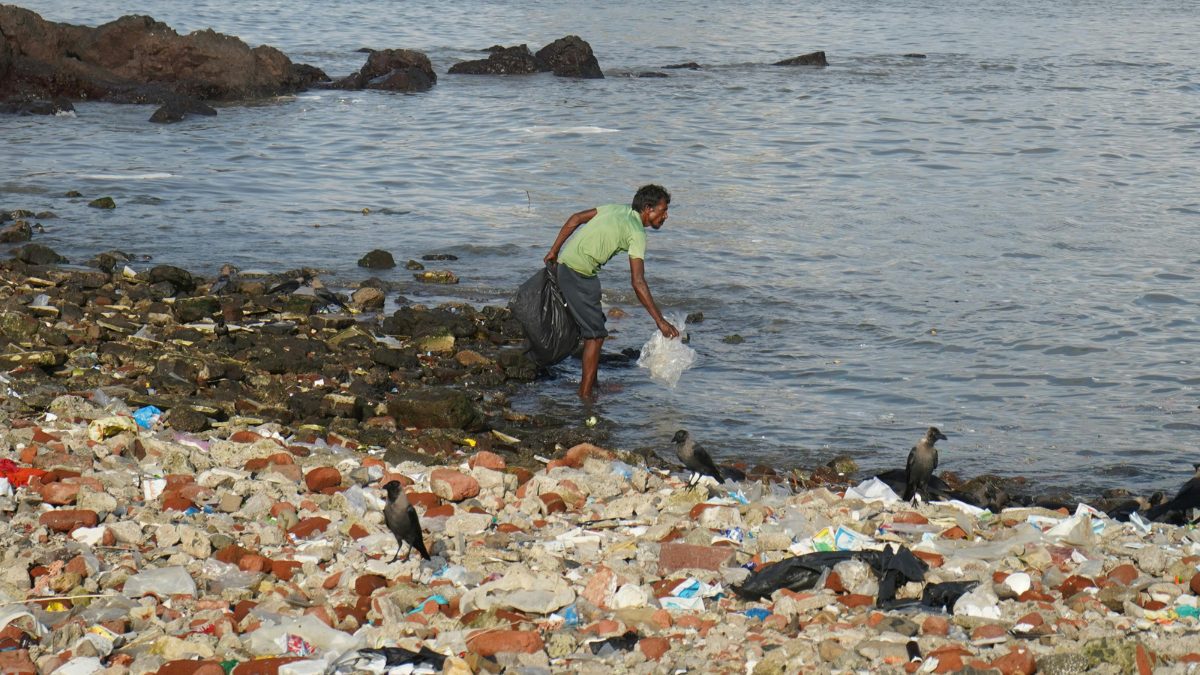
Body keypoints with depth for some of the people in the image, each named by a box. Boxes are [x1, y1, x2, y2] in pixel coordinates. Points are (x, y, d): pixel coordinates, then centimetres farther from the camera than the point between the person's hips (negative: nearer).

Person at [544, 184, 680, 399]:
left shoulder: (617, 210, 12)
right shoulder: (637, 234, -13)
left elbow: (575, 219, 12)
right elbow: (638, 283, -20)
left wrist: (554, 251, 19)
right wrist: (660, 320, -19)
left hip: (565, 263, 9)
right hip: (580, 274, -9)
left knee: (596, 324, 20)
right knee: (595, 334, -3)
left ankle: (592, 382, 28)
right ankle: (585, 394, 0)